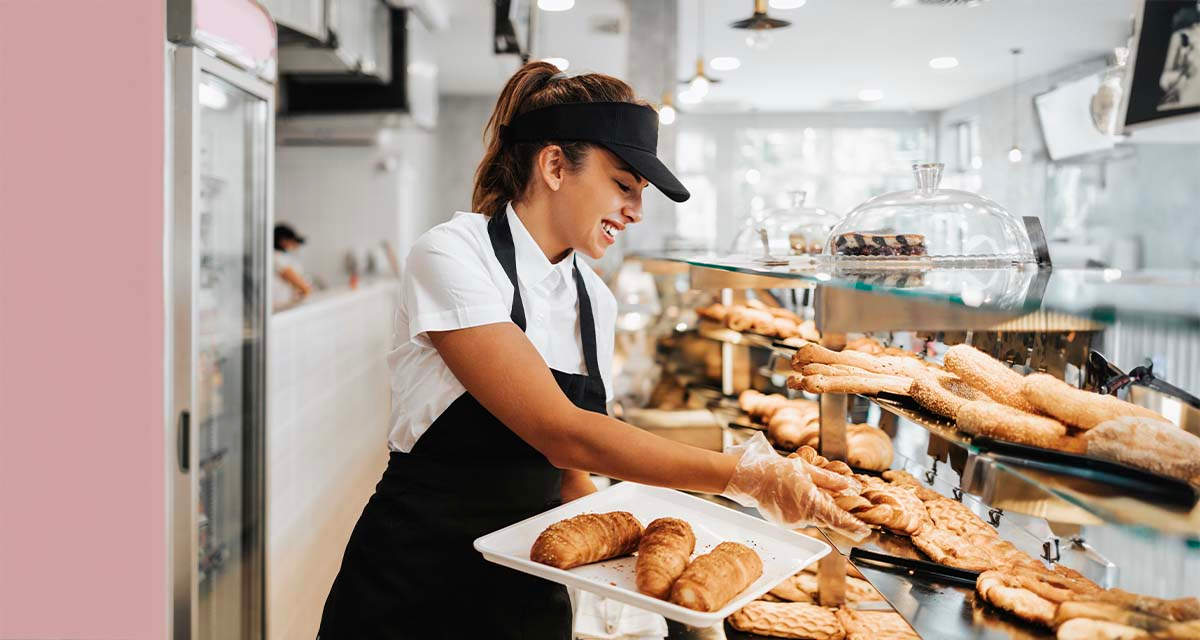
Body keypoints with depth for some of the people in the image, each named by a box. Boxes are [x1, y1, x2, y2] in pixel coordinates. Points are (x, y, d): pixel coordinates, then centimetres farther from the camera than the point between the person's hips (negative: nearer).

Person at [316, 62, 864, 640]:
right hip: (414, 589, -5)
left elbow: (569, 474, 8)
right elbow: (561, 435, -26)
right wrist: (744, 474, -27)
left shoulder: (596, 303, 3)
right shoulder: (451, 256, -17)